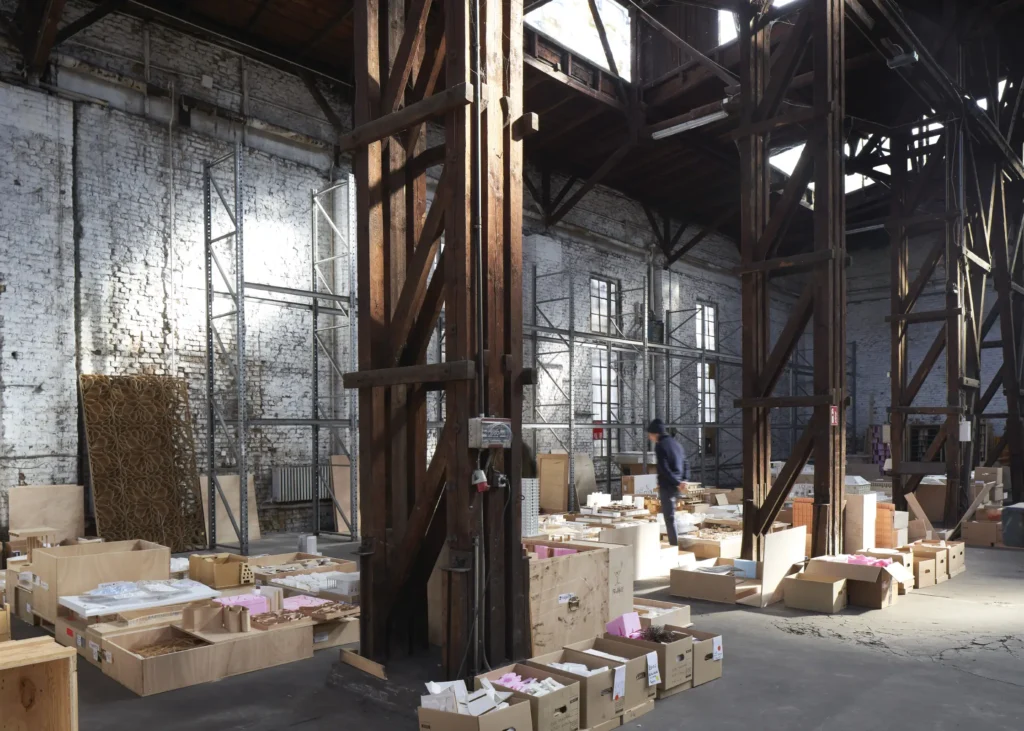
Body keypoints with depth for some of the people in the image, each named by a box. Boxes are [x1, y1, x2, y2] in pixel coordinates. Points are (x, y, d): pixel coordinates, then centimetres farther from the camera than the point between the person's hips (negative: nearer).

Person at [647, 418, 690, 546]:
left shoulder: (660, 445, -12)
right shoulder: (676, 443, 14)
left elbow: (664, 468, -19)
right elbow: (685, 463, 15)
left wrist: (677, 482, -15)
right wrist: (684, 480, 8)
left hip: (667, 486, -8)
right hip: (676, 487, 8)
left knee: (669, 517, -3)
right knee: (671, 515, 18)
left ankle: (674, 545, -3)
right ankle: (675, 543, 22)